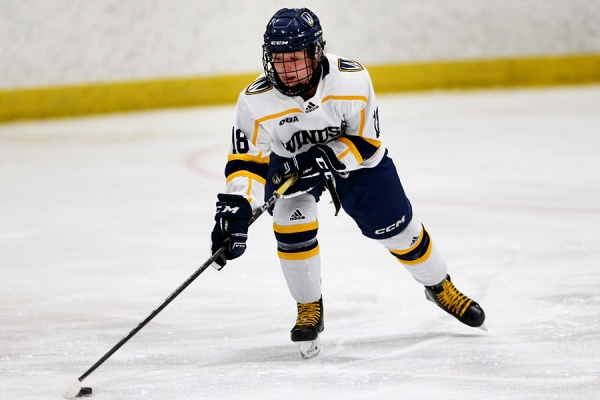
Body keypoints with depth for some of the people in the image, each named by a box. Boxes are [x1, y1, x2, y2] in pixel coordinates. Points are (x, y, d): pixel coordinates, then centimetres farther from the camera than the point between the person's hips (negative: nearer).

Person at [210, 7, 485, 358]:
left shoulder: (352, 80, -32)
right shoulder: (256, 102, -30)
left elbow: (366, 141, -23)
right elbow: (246, 161, -24)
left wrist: (325, 160, -39)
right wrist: (234, 210, -38)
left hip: (353, 156, 0)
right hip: (288, 161, 0)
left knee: (396, 226, 5)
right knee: (292, 221, -24)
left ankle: (440, 287, 32)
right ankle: (309, 308, -3)